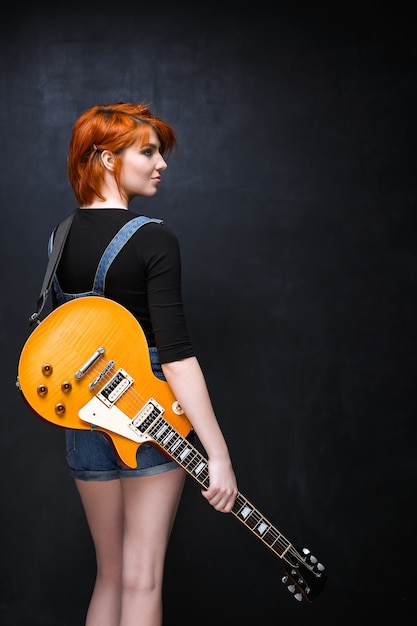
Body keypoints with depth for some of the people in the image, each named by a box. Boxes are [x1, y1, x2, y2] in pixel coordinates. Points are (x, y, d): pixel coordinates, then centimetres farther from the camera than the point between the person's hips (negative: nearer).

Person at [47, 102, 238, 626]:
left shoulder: (62, 237, 6)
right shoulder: (153, 240, -15)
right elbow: (175, 353, -21)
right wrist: (219, 455, -21)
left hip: (85, 419, 6)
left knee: (110, 575, 18)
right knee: (142, 581, 2)